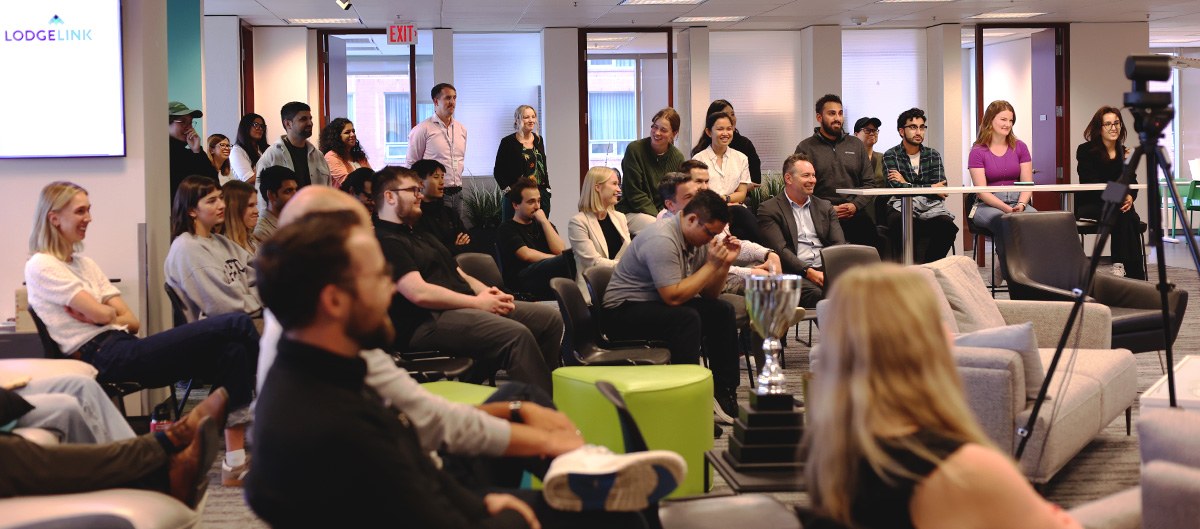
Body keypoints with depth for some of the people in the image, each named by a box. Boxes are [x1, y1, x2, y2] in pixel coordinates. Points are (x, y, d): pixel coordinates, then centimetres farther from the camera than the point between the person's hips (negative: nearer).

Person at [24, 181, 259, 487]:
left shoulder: (85, 265, 25)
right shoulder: (41, 267, 0)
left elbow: (132, 322, 15)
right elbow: (100, 313, -11)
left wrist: (102, 314, -3)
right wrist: (111, 314, 10)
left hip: (125, 349, 9)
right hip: (104, 357, -9)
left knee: (233, 350, -13)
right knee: (236, 325, -17)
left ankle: (235, 466, -16)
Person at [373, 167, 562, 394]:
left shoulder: (421, 236, 29)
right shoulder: (385, 241, -6)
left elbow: (460, 276, 26)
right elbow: (419, 293, -18)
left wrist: (487, 292, 3)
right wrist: (478, 302, -13)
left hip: (462, 307, 10)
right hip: (430, 321, -10)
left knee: (550, 318, -1)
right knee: (516, 334, -30)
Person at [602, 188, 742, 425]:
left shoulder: (699, 238, 4)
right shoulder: (662, 239, -24)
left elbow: (709, 295, 10)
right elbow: (674, 297, -30)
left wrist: (725, 263, -6)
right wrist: (711, 265, -24)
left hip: (660, 306, 10)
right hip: (623, 312, -9)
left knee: (722, 310, 0)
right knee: (686, 317, -32)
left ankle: (725, 395, 2)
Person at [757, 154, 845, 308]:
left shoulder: (825, 207, 24)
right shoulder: (769, 209, 7)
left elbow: (839, 244, 14)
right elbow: (779, 249, -5)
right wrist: (808, 272, -19)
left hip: (827, 270, 5)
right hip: (794, 273, -5)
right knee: (816, 294, -38)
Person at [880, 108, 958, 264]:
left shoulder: (933, 155, 17)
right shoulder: (891, 156, 9)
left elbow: (941, 188, 3)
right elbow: (897, 188, -7)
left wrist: (907, 184, -1)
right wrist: (930, 188, -3)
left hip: (931, 207, 3)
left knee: (946, 225, -30)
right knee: (901, 224, -38)